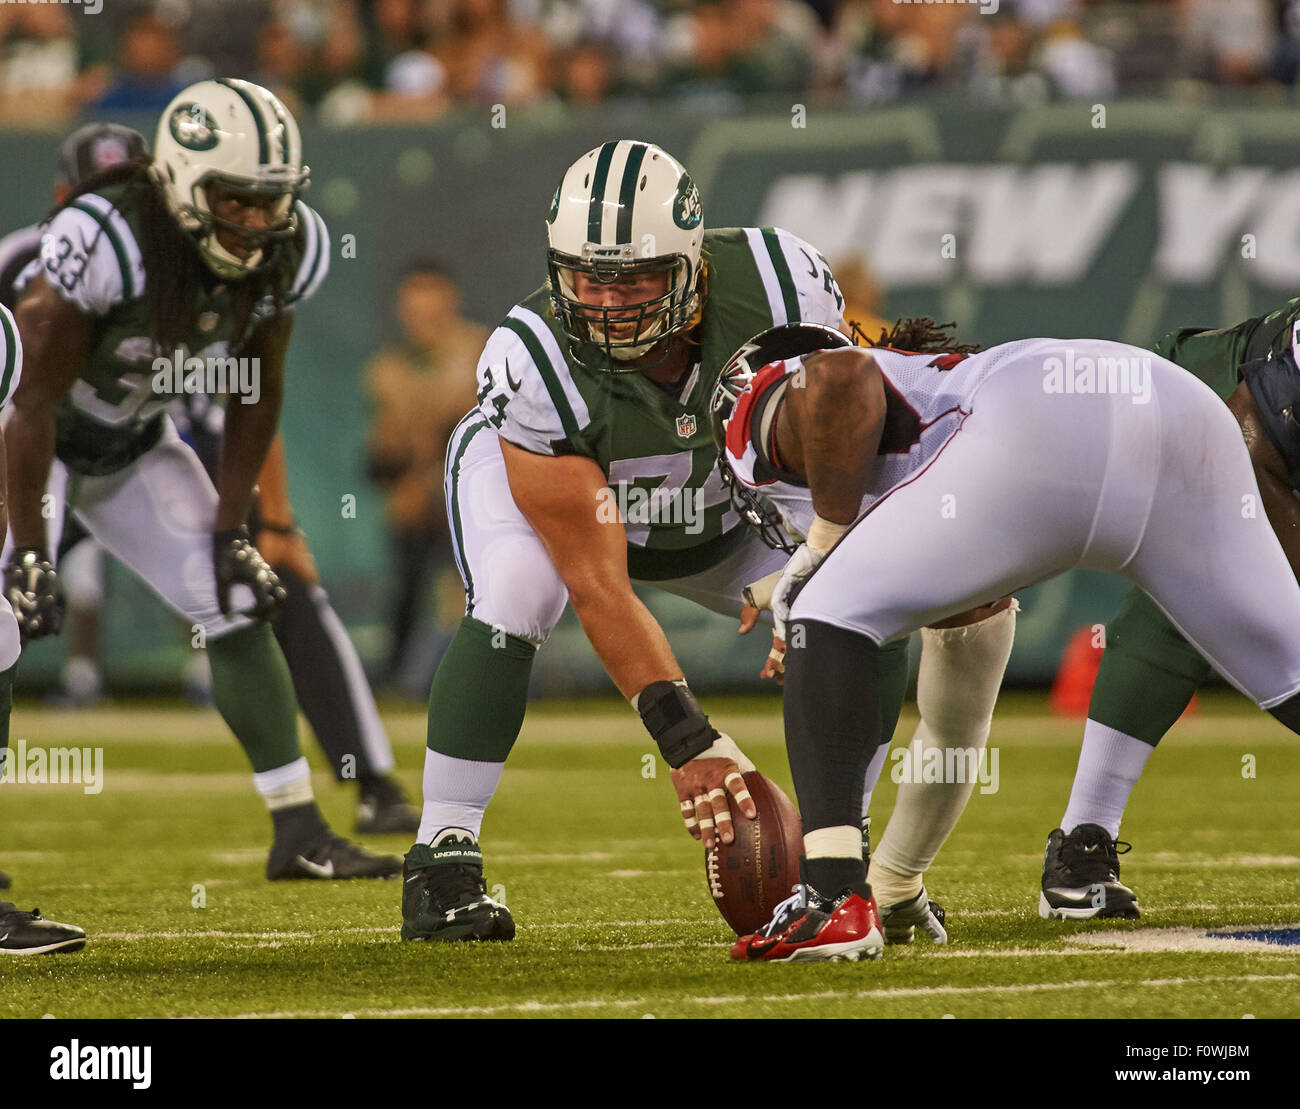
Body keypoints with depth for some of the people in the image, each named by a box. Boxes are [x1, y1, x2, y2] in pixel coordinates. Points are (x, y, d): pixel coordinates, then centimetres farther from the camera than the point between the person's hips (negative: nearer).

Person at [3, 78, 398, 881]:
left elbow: (258, 396, 0)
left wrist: (231, 528, -2)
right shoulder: (106, 241, -37)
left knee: (241, 607, -1)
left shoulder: (288, 251, -17)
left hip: (135, 445, 6)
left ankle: (301, 834, 5)